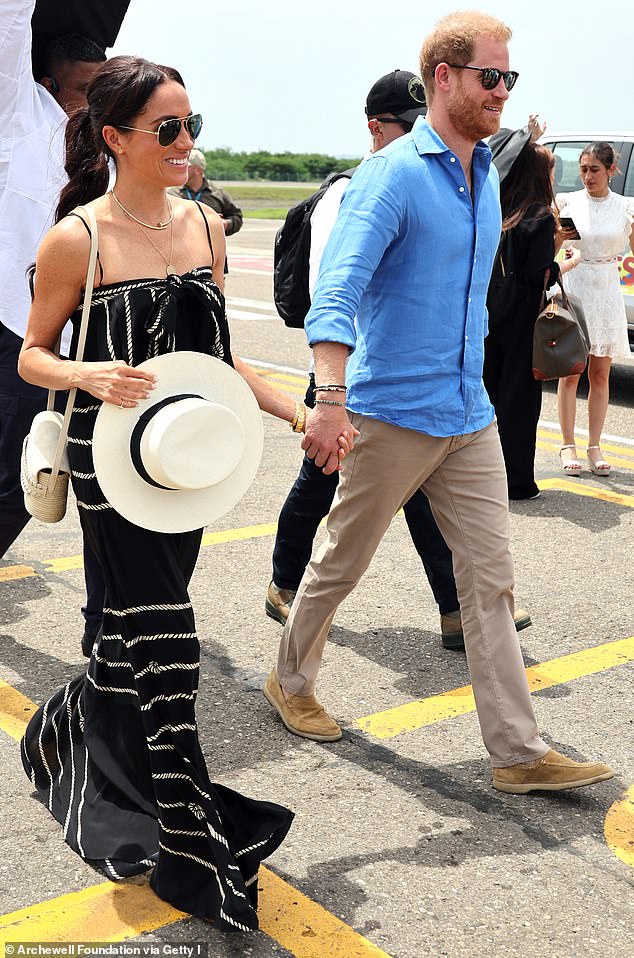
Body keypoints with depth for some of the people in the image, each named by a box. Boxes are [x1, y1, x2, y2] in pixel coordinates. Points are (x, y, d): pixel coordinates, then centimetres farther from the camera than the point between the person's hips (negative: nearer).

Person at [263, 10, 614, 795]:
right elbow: (337, 289, -27)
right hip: (392, 416, -7)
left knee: (490, 580, 5)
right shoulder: (392, 175, -14)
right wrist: (331, 398, -40)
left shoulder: (485, 175, 12)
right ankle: (290, 683, 34)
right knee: (341, 562, 10)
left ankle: (518, 753, 11)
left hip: (470, 419, 7)